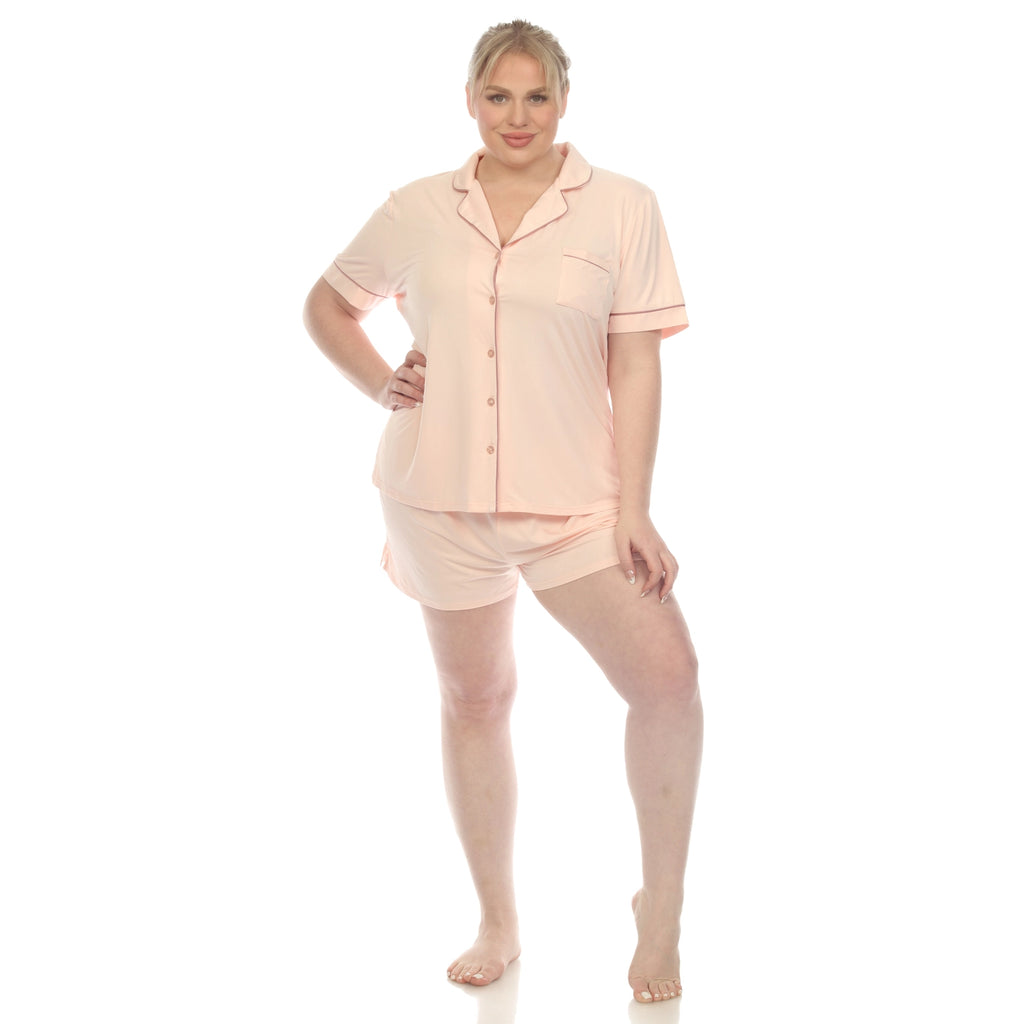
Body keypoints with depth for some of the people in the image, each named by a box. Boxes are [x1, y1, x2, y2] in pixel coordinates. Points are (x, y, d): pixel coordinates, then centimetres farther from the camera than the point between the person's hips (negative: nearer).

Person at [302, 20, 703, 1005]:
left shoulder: (622, 208, -1)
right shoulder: (418, 210, 4)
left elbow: (634, 365, -4)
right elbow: (326, 304, 18)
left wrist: (634, 506, -9)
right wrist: (379, 384, 1)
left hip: (574, 495, -2)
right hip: (440, 496, 2)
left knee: (666, 676, -15)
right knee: (474, 700, 11)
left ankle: (661, 914, 4)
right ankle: (497, 925, 27)